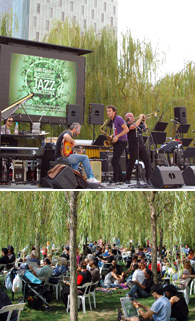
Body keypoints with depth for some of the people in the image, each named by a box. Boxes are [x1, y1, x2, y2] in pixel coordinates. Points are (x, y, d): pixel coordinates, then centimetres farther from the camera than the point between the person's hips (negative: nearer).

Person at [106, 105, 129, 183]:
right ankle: (120, 179, 17)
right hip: (117, 142, 10)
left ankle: (115, 180, -11)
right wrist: (112, 136, 8)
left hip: (121, 142, -10)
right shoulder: (113, 120, 16)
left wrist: (117, 136, -21)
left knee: (114, 161, -14)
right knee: (115, 161, 10)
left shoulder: (118, 118, -12)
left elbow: (126, 130, -19)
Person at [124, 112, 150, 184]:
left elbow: (145, 128, 23)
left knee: (147, 161, 2)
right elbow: (134, 126, -21)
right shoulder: (127, 125, -3)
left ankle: (148, 178, 9)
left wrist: (144, 121, 11)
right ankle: (127, 179, 6)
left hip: (141, 146, 7)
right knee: (131, 163, -3)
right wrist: (140, 118, -12)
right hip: (134, 147, -7)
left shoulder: (138, 124, 20)